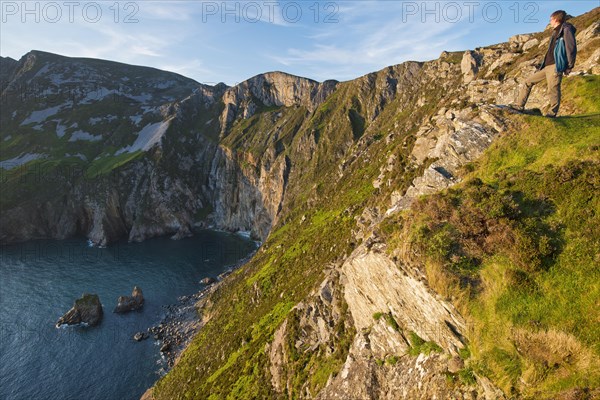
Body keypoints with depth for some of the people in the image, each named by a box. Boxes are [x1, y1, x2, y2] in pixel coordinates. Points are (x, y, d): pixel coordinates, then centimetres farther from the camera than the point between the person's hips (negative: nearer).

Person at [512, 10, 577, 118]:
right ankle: (520, 105, 10)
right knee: (528, 82, 8)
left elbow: (572, 48, -11)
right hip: (546, 66, 9)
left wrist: (570, 66, -14)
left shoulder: (566, 29, -4)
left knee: (553, 89, -10)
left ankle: (553, 112, -2)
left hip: (555, 66, -9)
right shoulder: (556, 32, 23)